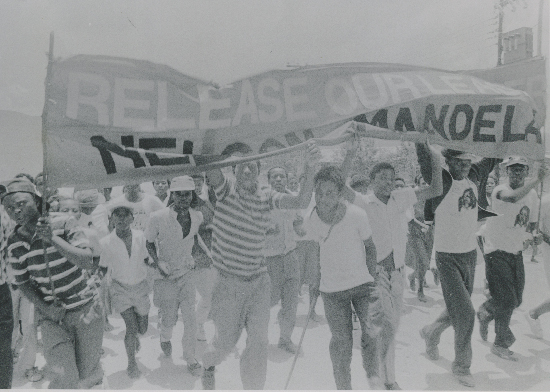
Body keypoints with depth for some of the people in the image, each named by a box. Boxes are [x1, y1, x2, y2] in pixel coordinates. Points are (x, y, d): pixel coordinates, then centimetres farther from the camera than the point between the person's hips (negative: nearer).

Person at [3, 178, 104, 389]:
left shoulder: (64, 225, -13)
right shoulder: (14, 244, -5)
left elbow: (88, 262, -22)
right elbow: (23, 282, 5)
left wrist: (54, 239, -30)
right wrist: (45, 308, -9)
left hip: (85, 309, -1)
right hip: (52, 316, 1)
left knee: (86, 377, 11)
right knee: (66, 380, -10)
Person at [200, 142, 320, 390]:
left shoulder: (267, 198, -2)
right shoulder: (226, 189, -8)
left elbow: (302, 202, -15)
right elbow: (210, 169, -27)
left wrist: (309, 167, -27)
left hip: (259, 281, 2)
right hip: (228, 283, -2)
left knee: (258, 342, 2)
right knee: (227, 340, 13)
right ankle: (208, 363, 49)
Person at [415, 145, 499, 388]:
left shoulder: (473, 177, 1)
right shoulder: (441, 182, -18)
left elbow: (493, 158, 14)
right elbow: (424, 157, -33)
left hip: (470, 254, 7)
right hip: (448, 258, -7)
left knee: (457, 310, 19)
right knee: (465, 314, -4)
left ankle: (431, 333, 46)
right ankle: (461, 367, 16)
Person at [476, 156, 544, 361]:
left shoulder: (532, 195, 8)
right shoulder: (500, 190, -14)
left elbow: (531, 223, 17)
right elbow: (514, 197, -39)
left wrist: (532, 236, -3)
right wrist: (537, 180, -36)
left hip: (516, 253, 7)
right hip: (496, 252, -7)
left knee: (516, 300, 11)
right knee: (506, 301, -7)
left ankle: (485, 312, 39)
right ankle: (502, 343, 13)